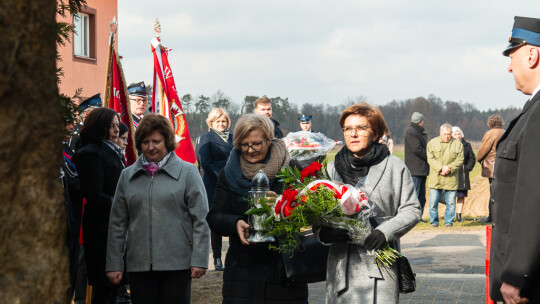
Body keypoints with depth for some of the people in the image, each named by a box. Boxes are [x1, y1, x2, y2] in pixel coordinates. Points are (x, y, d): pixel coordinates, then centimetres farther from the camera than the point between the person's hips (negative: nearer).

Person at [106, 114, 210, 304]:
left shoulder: (187, 172, 3)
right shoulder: (128, 176, 12)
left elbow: (200, 220, 0)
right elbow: (118, 223, 13)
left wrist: (199, 260, -7)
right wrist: (114, 264, 8)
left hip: (177, 263, -2)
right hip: (138, 264, 3)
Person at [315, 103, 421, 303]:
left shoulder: (394, 167, 6)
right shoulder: (332, 169, 12)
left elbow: (412, 210, 4)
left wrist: (386, 230, -13)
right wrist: (323, 233, -10)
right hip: (343, 263, 2)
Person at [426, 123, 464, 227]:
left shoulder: (457, 144, 7)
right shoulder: (432, 143, 6)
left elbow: (460, 159, 2)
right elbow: (430, 159, -1)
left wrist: (450, 168, -14)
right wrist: (440, 168, -15)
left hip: (451, 179, 0)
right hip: (435, 178, 0)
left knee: (451, 202, 0)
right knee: (433, 201, 1)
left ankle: (449, 221, 11)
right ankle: (434, 221, 12)